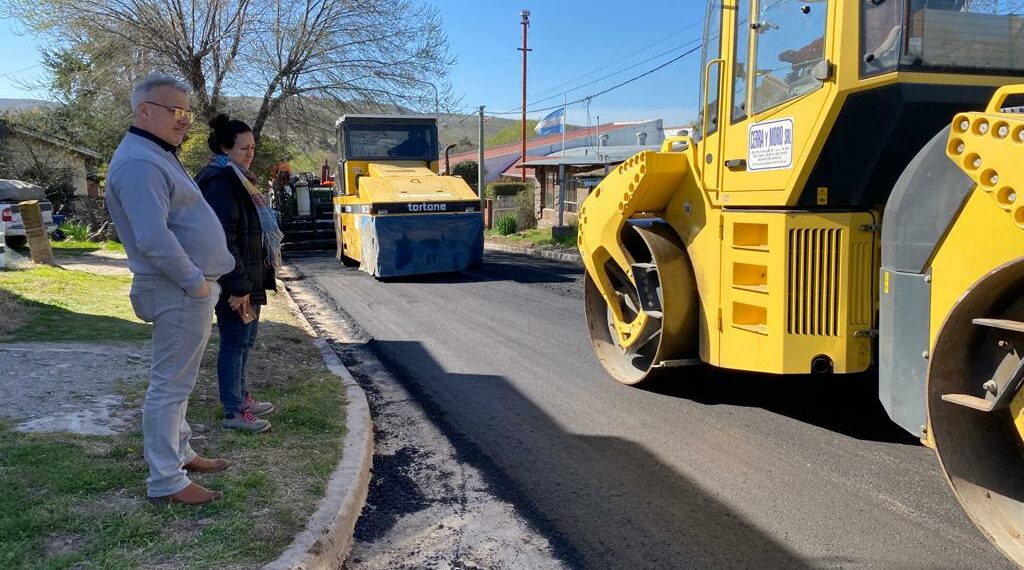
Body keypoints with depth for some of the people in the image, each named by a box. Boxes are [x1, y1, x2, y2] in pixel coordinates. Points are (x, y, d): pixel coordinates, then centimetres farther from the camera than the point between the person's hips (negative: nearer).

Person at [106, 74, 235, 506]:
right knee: (170, 385, -3)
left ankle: (179, 453, 34)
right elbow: (153, 239, -29)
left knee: (177, 381, 20)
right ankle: (166, 481, 6)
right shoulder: (139, 163, -20)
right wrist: (195, 281, -19)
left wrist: (202, 277, 15)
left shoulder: (159, 155, 15)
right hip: (179, 292, -11)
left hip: (188, 288, 11)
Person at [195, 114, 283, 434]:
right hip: (234, 284, -10)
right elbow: (223, 239, -24)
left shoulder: (236, 179, 16)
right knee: (235, 342, -2)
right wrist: (238, 286, -24)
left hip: (247, 280, 10)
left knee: (244, 340, 18)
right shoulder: (219, 183, -17)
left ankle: (240, 398, 31)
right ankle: (234, 413, 7)